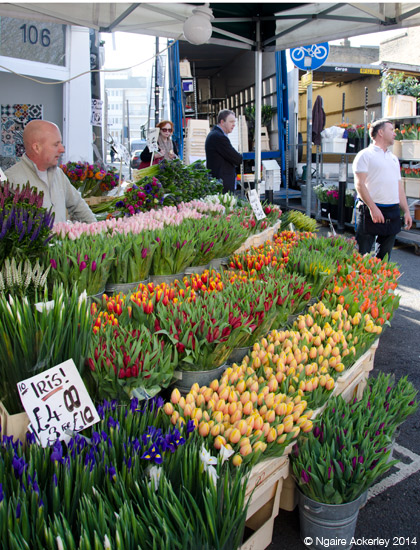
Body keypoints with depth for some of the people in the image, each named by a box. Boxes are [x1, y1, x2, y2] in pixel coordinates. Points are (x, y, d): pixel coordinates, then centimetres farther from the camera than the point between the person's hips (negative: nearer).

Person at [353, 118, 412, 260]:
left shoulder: (393, 158, 19)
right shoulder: (365, 155, -3)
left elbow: (399, 186, 21)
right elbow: (359, 184, -13)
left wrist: (406, 211, 14)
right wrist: (372, 207, -21)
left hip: (392, 212, 7)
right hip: (371, 210, -7)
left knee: (385, 255, 10)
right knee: (362, 255, -4)